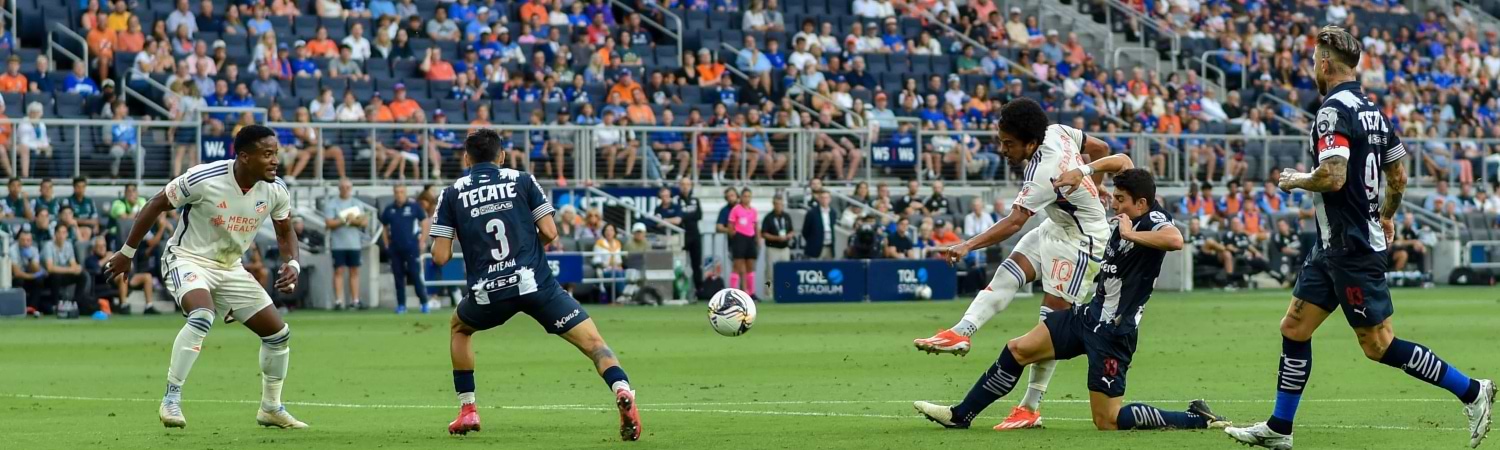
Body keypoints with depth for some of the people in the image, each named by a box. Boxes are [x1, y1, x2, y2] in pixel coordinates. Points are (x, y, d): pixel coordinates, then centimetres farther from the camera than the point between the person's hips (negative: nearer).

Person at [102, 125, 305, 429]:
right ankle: (171, 400, -29)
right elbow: (156, 206, -12)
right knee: (202, 316, -36)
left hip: (230, 268, 6)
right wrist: (127, 252, -5)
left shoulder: (275, 191, -9)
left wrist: (291, 264, -13)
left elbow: (285, 232, 9)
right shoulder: (203, 179, -25)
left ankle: (270, 409, 26)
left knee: (278, 333, 5)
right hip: (188, 260, -6)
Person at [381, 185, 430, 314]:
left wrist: (422, 242, -3)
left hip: (412, 248, -4)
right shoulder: (389, 209, 8)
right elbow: (385, 227, 19)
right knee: (398, 277, 4)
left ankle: (424, 303, -2)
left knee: (415, 275, -7)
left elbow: (424, 223, 2)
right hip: (395, 249, 4)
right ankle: (401, 305, 10)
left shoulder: (414, 206, -2)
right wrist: (387, 244, 10)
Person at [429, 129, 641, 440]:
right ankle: (622, 392, -31)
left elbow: (440, 257, 4)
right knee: (593, 342, -2)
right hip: (534, 283, -1)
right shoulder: (522, 181, 9)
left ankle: (467, 410, 25)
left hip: (488, 294, 1)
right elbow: (549, 233, 4)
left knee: (459, 328, 33)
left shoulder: (451, 195, 9)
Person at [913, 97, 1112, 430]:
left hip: (1082, 240, -10)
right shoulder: (1057, 132, -6)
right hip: (1057, 227, 10)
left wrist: (968, 246, -45)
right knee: (1009, 273, -8)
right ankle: (961, 332, -23)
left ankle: (1030, 409, -7)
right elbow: (1101, 149, 10)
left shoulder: (1045, 172, -31)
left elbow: (1014, 222, -38)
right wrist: (1088, 194, 18)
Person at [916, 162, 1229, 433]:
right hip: (1090, 315, 9)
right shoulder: (1130, 215, 3)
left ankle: (1197, 419, 3)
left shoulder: (1154, 220, -19)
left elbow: (1175, 240, -45)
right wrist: (1082, 171, 6)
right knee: (1017, 350, 9)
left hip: (1113, 333, -9)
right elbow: (1122, 161, 18)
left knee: (1108, 422, -5)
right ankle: (960, 415, 20)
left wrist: (1132, 235, -31)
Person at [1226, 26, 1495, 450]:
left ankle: (1471, 391, -1)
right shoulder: (1371, 110, 11)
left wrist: (1295, 181, -9)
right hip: (1334, 246, 10)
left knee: (1378, 344, -5)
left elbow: (1333, 176, -28)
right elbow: (1399, 177, 15)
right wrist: (1386, 216, 31)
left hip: (1351, 248, -10)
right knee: (1294, 328, 11)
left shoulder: (1334, 111, -18)